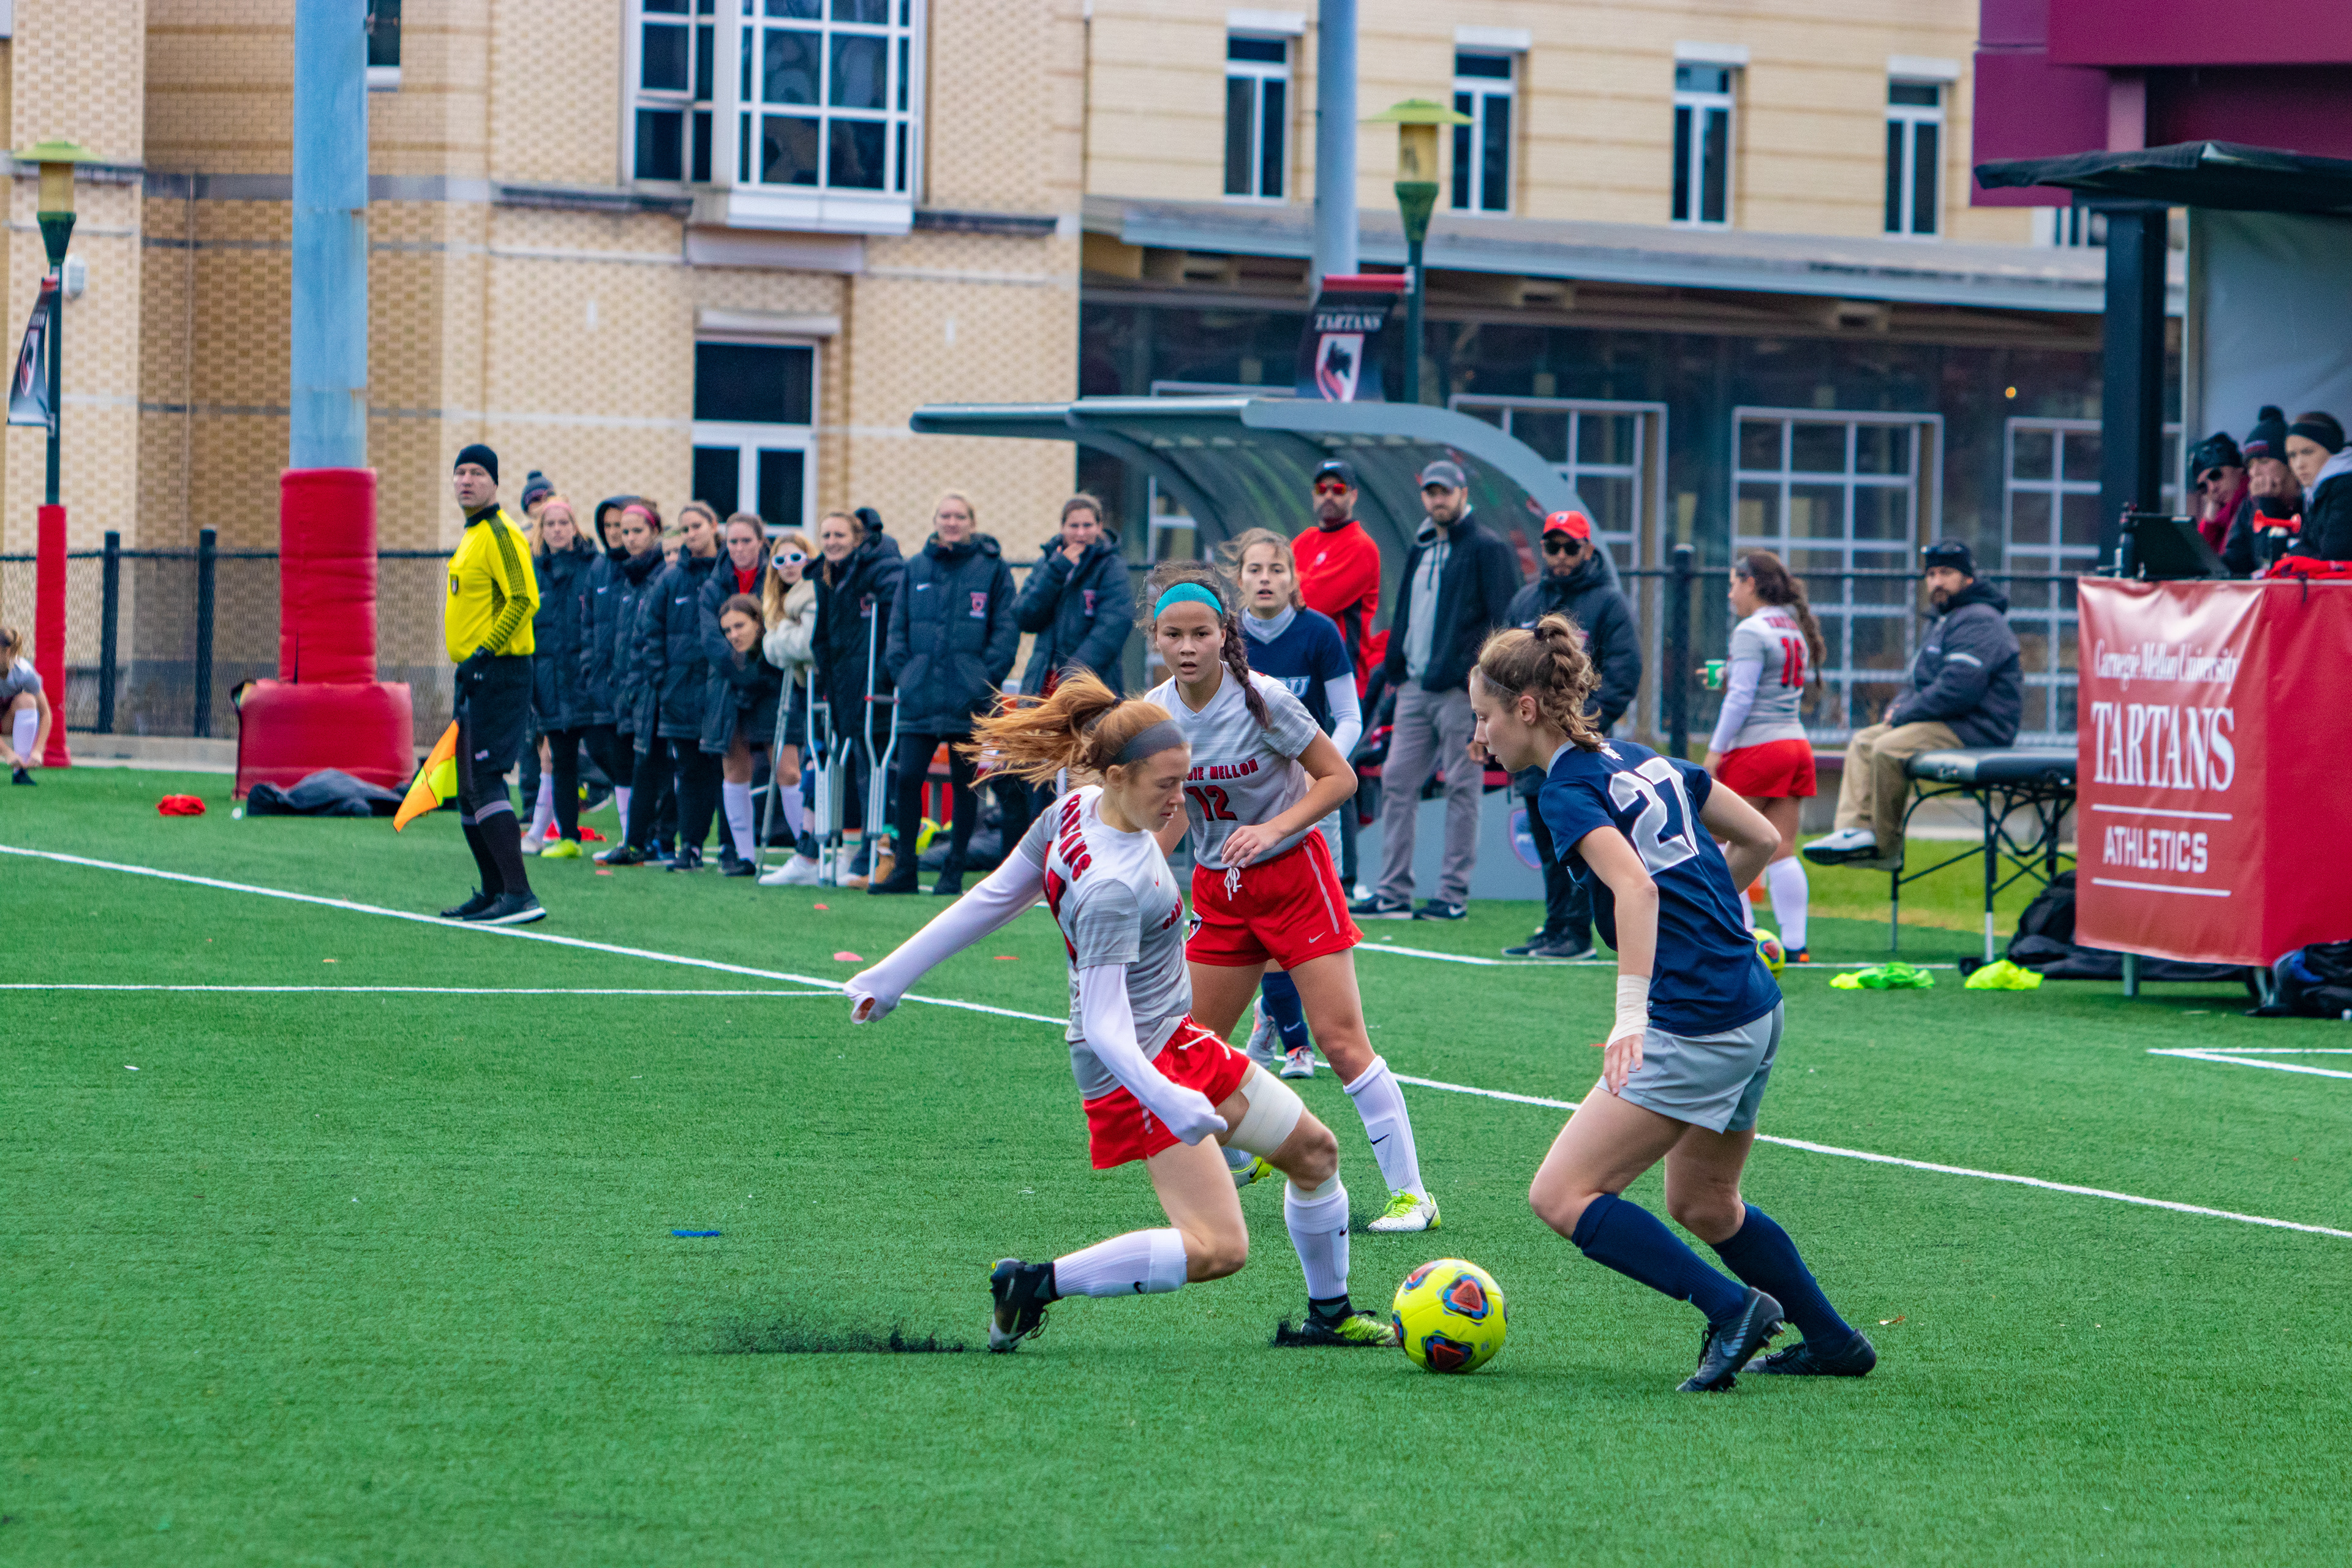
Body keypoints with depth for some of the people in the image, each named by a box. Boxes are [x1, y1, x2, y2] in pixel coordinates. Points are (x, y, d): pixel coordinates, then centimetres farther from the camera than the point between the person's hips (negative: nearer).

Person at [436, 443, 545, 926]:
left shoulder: (500, 534, -12)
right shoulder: (473, 535, 18)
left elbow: (524, 600, -22)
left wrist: (485, 652, -23)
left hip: (497, 671, -10)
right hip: (475, 676, 10)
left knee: (485, 782, -16)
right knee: (469, 791, 12)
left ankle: (520, 895, -20)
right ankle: (494, 894, 20)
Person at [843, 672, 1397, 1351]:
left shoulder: (1078, 808, -3)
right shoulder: (1112, 887, -29)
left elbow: (991, 898, 8)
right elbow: (1105, 1028, -30)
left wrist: (890, 977, 15)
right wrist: (1171, 1105, -43)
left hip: (1177, 1042, 10)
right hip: (1136, 1066, -10)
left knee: (1314, 1149, 17)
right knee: (1218, 1247, -15)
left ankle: (1330, 1313, 33)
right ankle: (1039, 1283, -8)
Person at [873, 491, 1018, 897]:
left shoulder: (993, 569, 2)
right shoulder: (917, 569, 11)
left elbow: (1006, 630, -1)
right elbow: (898, 625, 14)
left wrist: (987, 678, -10)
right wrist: (901, 671, 1)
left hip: (967, 696, -3)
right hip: (920, 696, 3)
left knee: (963, 781, 4)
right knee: (908, 777, -3)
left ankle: (954, 873, 11)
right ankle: (905, 870, 6)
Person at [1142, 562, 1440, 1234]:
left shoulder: (1262, 699, -19)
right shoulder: (1157, 712, -4)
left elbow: (1339, 778, -13)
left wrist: (1272, 830, -25)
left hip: (1292, 872, -5)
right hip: (1218, 888, 5)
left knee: (1340, 1037, -12)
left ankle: (1411, 1194, -9)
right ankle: (1236, 1158, 30)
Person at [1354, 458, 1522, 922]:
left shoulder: (1487, 549, -3)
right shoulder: (1421, 549, 19)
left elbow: (1504, 619, -8)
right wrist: (1393, 670, 15)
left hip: (1460, 690, -8)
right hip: (1414, 687, 8)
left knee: (1461, 788, -3)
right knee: (1397, 782, 4)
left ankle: (1454, 894, 0)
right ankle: (1393, 893, 7)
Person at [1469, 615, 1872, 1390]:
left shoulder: (1569, 793, -11)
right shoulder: (1646, 759, 13)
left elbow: (1636, 887, -28)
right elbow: (1761, 838, 19)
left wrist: (1631, 1015, -35)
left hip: (1696, 1027, -9)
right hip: (1758, 1011, 9)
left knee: (1561, 1195, -7)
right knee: (1702, 1205, 26)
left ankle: (1734, 1308, -11)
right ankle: (1833, 1342, 32)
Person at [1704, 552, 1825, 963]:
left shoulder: (1752, 632, -10)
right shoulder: (1796, 628, 15)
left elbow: (1741, 697, -15)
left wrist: (1716, 749, -12)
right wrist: (1726, 676, 24)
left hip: (1756, 746, -8)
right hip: (1796, 742, 8)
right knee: (1781, 851, 6)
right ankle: (1794, 945, 0)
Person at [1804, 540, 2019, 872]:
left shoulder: (1978, 621, -14)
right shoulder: (1945, 621, 22)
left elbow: (1959, 689, -25)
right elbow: (1923, 684, 30)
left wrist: (1905, 712, -15)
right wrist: (1900, 705, 6)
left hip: (1976, 729, -11)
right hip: (1946, 721, 11)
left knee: (1889, 748, -26)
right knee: (1863, 742, 7)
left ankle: (1885, 847, -17)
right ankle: (1857, 828, -9)